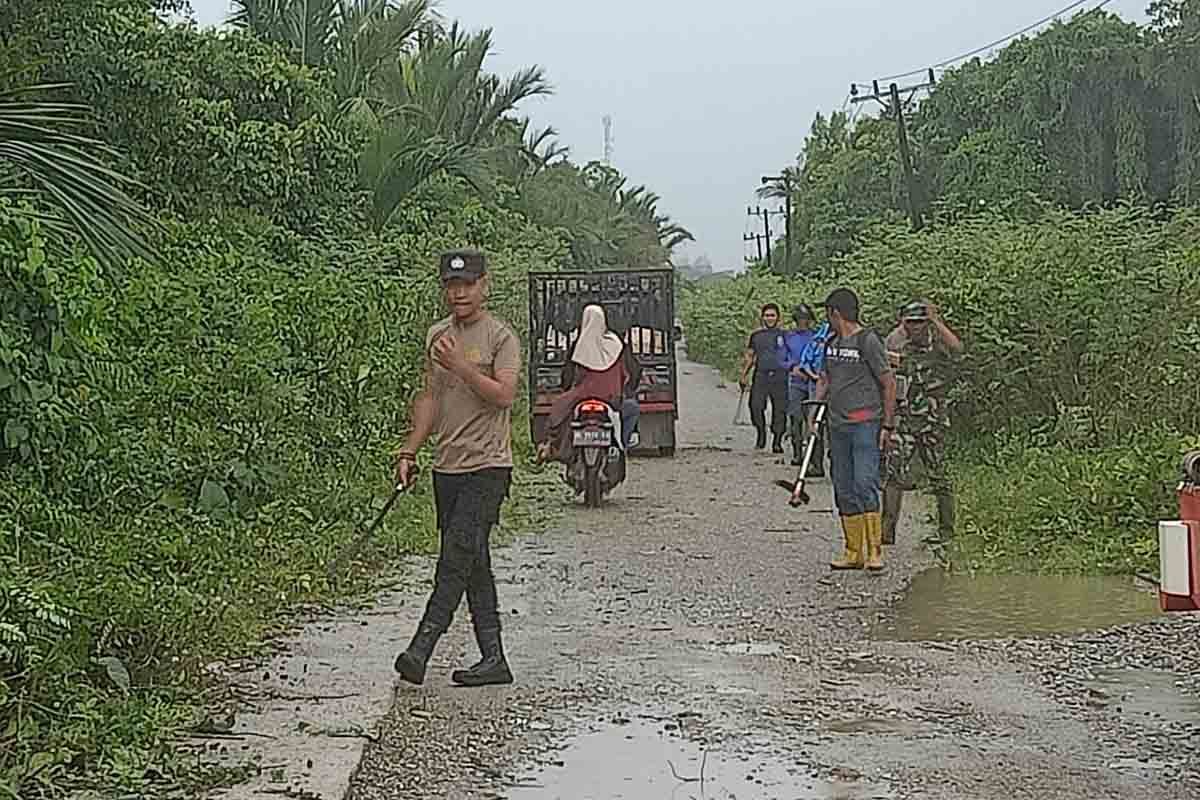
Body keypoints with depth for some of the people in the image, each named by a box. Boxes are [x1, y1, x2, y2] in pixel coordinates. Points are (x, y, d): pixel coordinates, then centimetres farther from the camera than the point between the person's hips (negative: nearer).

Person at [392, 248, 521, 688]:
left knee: (457, 557, -14)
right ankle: (493, 659, 12)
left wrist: (460, 365, -21)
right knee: (474, 565, 8)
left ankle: (420, 650, -16)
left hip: (487, 467, -7)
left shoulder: (501, 337, -5)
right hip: (447, 467, 7)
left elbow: (503, 394, -16)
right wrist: (408, 452, 11)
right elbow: (430, 397, 17)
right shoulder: (437, 336, 15)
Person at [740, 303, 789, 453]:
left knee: (780, 409, -3)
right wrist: (744, 375, 13)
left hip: (779, 376, -1)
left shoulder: (784, 335, 9)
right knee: (755, 406, -14)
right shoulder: (756, 335, 16)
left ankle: (777, 442, 6)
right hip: (761, 375, 1)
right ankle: (761, 435, 5)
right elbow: (749, 357, 20)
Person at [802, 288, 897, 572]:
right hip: (838, 426, 8)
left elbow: (889, 383, -5)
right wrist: (814, 407, 7)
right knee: (844, 491, 8)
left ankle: (875, 551, -10)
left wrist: (888, 425, -8)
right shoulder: (831, 343, 15)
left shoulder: (868, 340, -7)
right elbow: (825, 379, 24)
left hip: (866, 423, -8)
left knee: (864, 485, -15)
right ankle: (854, 552, 14)